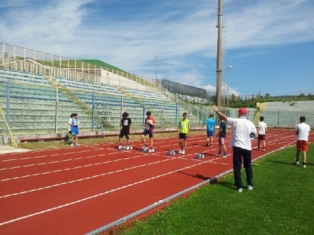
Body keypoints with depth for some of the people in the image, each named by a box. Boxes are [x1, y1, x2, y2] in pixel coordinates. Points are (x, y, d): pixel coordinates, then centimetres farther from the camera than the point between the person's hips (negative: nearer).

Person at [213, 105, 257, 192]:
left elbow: (224, 117, 2)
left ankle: (239, 187, 4)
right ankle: (250, 185, 25)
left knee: (237, 167, 3)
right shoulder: (250, 123, 0)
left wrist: (217, 111, 15)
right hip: (247, 147, 3)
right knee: (248, 166, 18)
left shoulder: (235, 121, -7)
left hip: (237, 147, -3)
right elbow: (255, 134, 9)